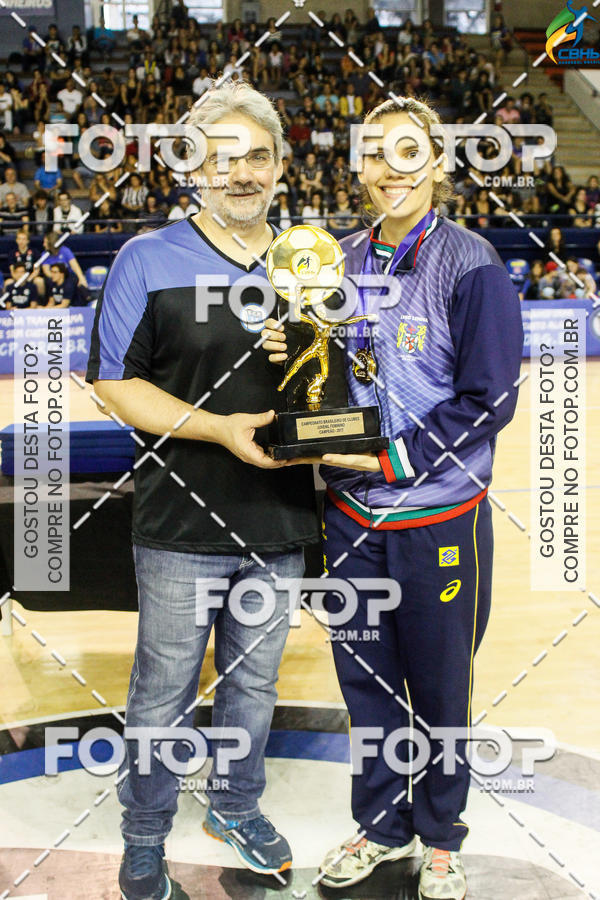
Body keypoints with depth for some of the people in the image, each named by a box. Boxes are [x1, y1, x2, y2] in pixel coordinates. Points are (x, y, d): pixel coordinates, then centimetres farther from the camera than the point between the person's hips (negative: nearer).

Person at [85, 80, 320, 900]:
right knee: (165, 692, 9)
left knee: (254, 683, 20)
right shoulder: (148, 260, -6)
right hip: (182, 529, -4)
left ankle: (235, 806, 43)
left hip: (281, 525, 4)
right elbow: (114, 383, -9)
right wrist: (220, 428, -20)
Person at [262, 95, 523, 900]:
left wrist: (391, 459, -19)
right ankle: (381, 824, 38)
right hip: (352, 512, 5)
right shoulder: (344, 260, 6)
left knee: (439, 685, 11)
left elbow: (490, 399, -14)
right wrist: (289, 353, -7)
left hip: (440, 517, -4)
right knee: (365, 676, 16)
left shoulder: (471, 264, -10)